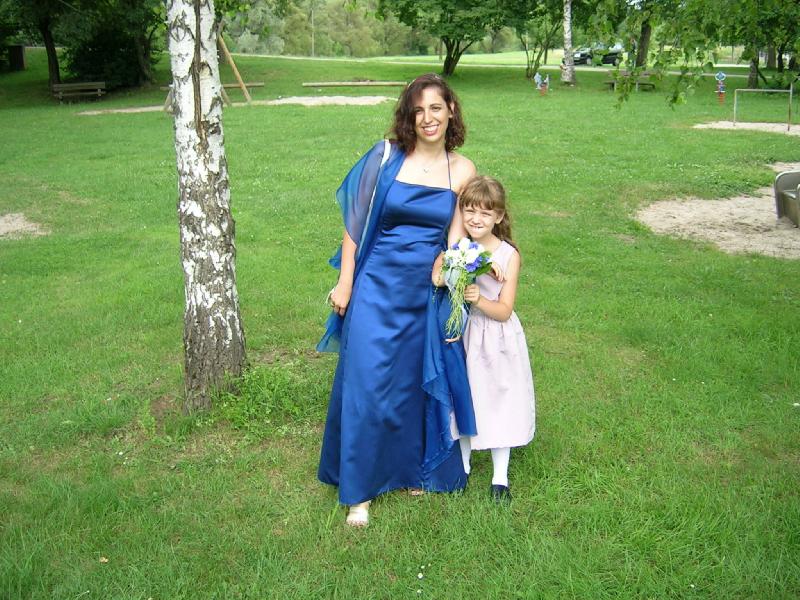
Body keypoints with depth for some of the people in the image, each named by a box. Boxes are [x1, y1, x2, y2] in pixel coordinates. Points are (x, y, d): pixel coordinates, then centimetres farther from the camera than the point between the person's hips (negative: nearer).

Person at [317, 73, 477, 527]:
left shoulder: (463, 170, 1)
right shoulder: (387, 156, -6)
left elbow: (455, 237, 4)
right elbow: (355, 223, -3)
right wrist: (345, 283, -4)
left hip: (427, 291, 3)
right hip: (377, 286, -2)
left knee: (417, 383, 14)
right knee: (367, 384, 1)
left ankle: (412, 468, 36)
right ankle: (360, 489, 18)